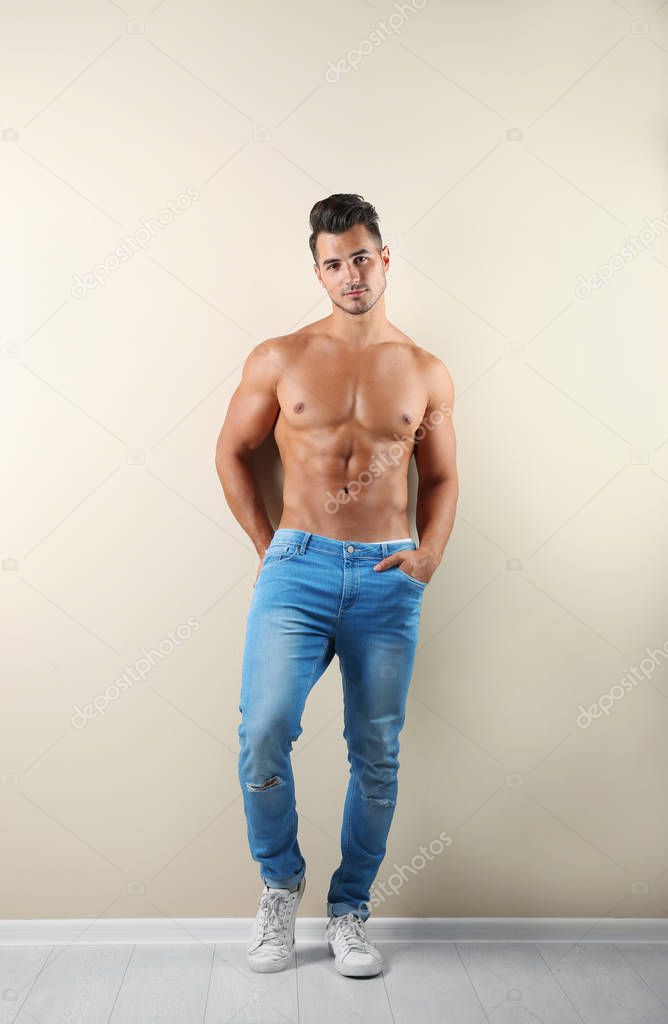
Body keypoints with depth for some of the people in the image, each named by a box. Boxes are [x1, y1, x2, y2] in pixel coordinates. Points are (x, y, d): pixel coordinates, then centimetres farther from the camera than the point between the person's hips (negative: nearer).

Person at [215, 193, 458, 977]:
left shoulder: (427, 373, 9)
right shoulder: (279, 360, 5)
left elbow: (442, 478, 15)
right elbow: (231, 452, 11)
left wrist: (430, 552, -1)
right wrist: (268, 548, 4)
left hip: (388, 581, 2)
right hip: (299, 567, -1)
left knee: (377, 757, 7)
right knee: (264, 731, -15)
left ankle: (349, 912, 28)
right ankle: (280, 882, 16)